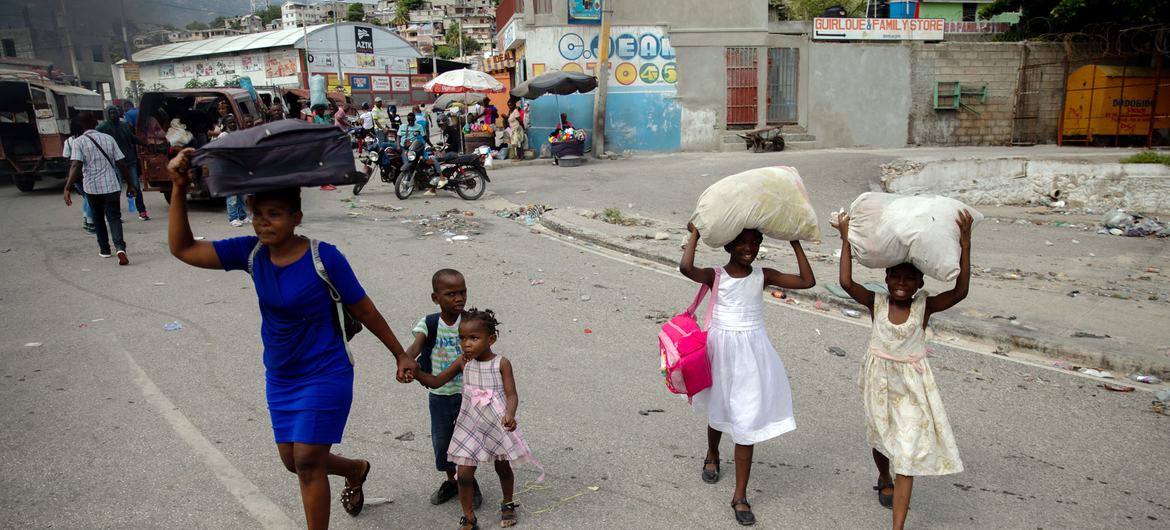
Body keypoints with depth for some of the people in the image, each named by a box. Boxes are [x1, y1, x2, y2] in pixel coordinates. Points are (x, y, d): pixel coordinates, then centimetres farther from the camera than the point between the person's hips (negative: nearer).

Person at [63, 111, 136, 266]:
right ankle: (120, 247, -25)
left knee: (98, 218, 19)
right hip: (111, 186, 1)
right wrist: (130, 184, 9)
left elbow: (76, 166, -17)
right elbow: (121, 163, 2)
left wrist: (68, 188, -19)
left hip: (92, 187, -1)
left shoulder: (79, 142, -4)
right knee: (114, 217, -1)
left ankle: (104, 249, 27)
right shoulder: (108, 138, 4)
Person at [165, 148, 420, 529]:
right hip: (279, 377, 7)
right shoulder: (251, 252, -6)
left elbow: (365, 311, -12)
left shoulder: (324, 257, -21)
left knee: (308, 463, -2)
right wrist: (178, 189, -20)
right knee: (293, 461, 18)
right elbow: (183, 249, -9)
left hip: (324, 376, -6)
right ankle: (356, 469, 48)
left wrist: (401, 355, -5)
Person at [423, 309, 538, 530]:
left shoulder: (501, 364, -15)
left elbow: (512, 395, -18)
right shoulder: (463, 362, -6)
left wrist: (510, 414, -38)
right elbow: (436, 382, 1)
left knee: (503, 468, 18)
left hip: (498, 426, -2)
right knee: (464, 474, 0)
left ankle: (507, 504, 43)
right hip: (470, 427, 2)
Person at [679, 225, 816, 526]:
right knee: (718, 411, 21)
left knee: (746, 423, -1)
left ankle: (740, 496, 11)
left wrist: (795, 244, -5)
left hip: (752, 353, 1)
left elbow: (807, 281, -6)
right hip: (722, 349, -1)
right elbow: (685, 267, -30)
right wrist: (695, 234, -17)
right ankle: (712, 456, 54)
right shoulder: (715, 276, -8)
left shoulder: (763, 276, -1)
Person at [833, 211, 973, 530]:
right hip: (879, 380, 2)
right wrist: (846, 240, -24)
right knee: (880, 437, 23)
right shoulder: (876, 302, -9)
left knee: (907, 453, -5)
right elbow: (846, 282, -24)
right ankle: (884, 479, 56)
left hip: (912, 384, -2)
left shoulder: (924, 306, -11)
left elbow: (960, 292, -26)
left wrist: (965, 245, -31)